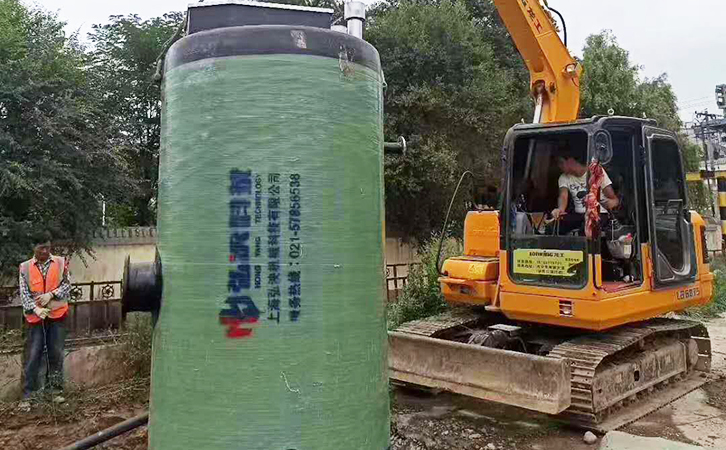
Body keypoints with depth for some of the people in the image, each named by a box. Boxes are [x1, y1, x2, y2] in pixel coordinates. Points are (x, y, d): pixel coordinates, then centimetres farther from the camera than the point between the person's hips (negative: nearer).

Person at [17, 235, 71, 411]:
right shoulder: (25, 267, 3)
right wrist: (36, 309, -15)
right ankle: (27, 395, 7)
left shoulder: (61, 262, 3)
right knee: (33, 357, 0)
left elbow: (67, 285, -1)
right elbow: (24, 293, -2)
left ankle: (55, 390, 18)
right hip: (35, 317, 0)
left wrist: (51, 294, -16)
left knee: (56, 354, 6)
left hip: (57, 315, 0)